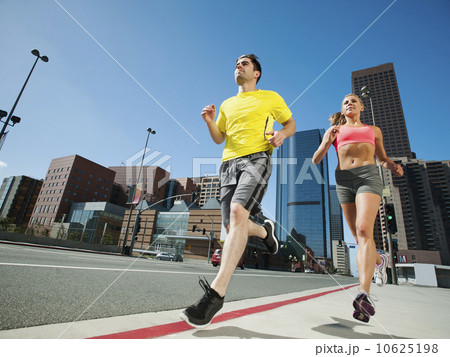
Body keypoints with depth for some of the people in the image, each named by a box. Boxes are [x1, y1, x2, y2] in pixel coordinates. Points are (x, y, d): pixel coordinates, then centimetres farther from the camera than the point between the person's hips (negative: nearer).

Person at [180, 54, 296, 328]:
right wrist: (209, 121, 5)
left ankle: (217, 292, -29)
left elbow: (291, 123, 20)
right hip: (229, 162, 5)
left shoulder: (270, 97, 17)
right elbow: (218, 138, 26)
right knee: (232, 226, -4)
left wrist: (282, 134, -3)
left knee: (238, 212, -29)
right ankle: (265, 230, 31)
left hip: (257, 158, -5)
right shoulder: (227, 104, 28)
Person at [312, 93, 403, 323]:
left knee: (364, 230, -23)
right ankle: (380, 260, 40)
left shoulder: (373, 130, 23)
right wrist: (327, 142, -10)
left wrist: (394, 166, 4)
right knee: (359, 237, 6)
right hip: (343, 181, 2)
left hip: (368, 176, -1)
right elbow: (316, 160, 9)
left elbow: (383, 159, 28)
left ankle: (364, 295, -29)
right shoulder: (335, 130, 20)